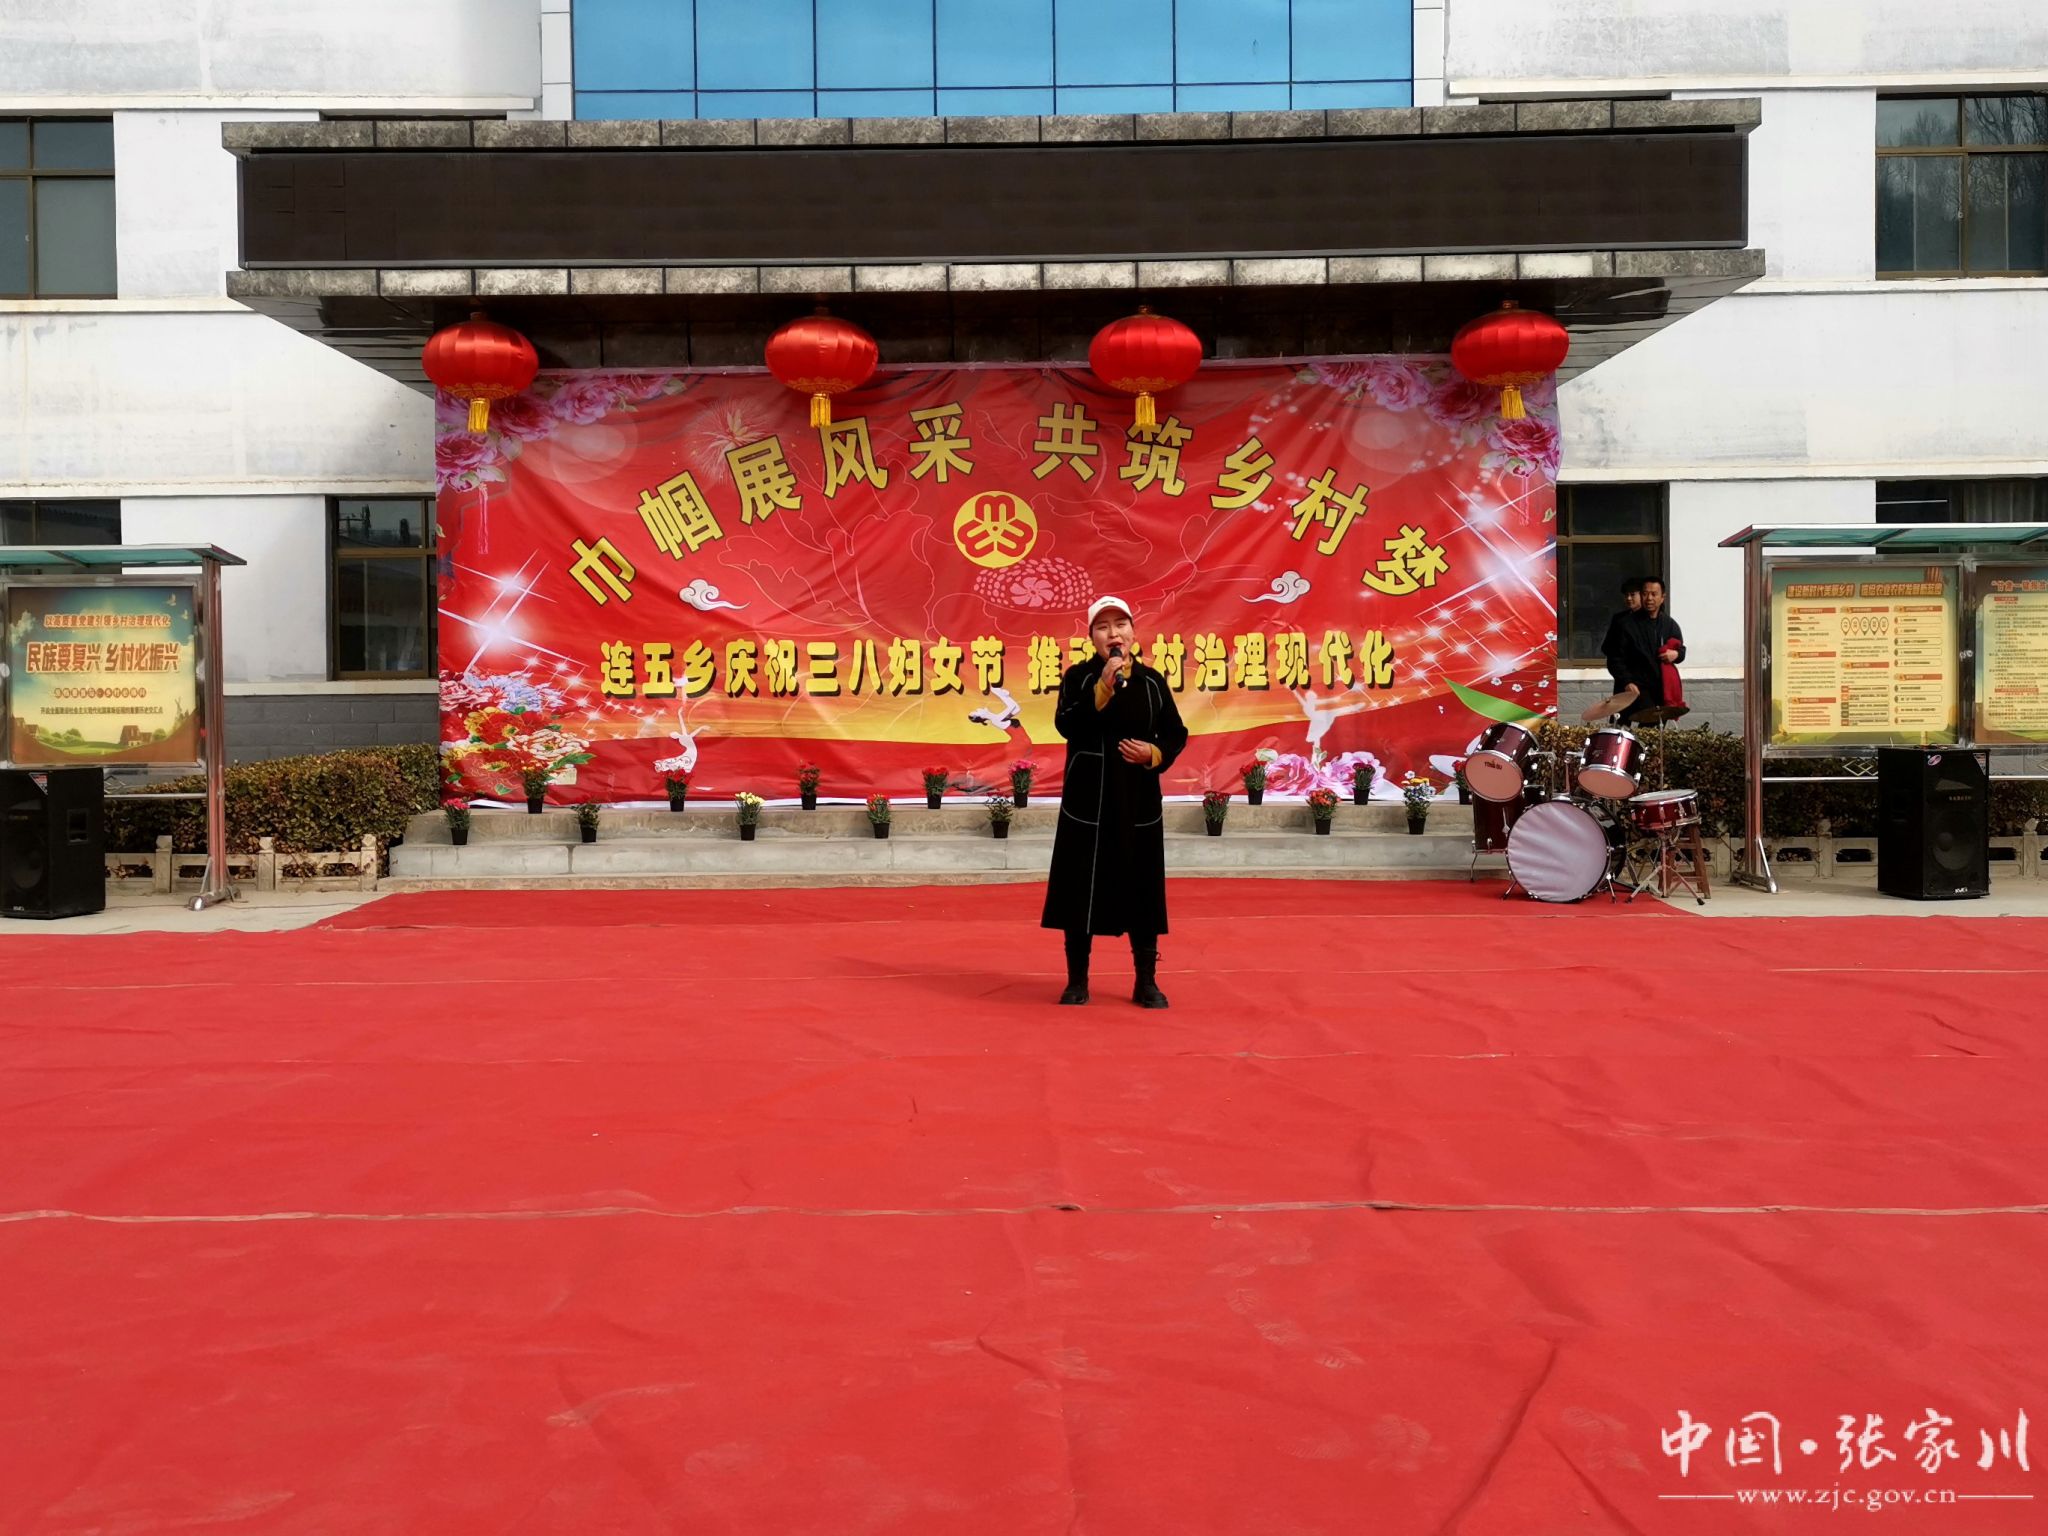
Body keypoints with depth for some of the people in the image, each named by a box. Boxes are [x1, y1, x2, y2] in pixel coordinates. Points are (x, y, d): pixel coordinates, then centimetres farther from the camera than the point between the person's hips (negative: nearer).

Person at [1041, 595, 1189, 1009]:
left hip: (1140, 803, 2)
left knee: (1143, 891, 5)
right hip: (1087, 801, -2)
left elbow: (1176, 734, 10)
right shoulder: (1078, 676, -1)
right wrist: (1103, 687, -23)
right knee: (1081, 891, 2)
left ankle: (1147, 983, 18)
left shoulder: (1152, 681, 5)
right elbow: (1066, 725, -16)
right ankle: (1077, 981, 17)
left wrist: (1154, 754, -9)